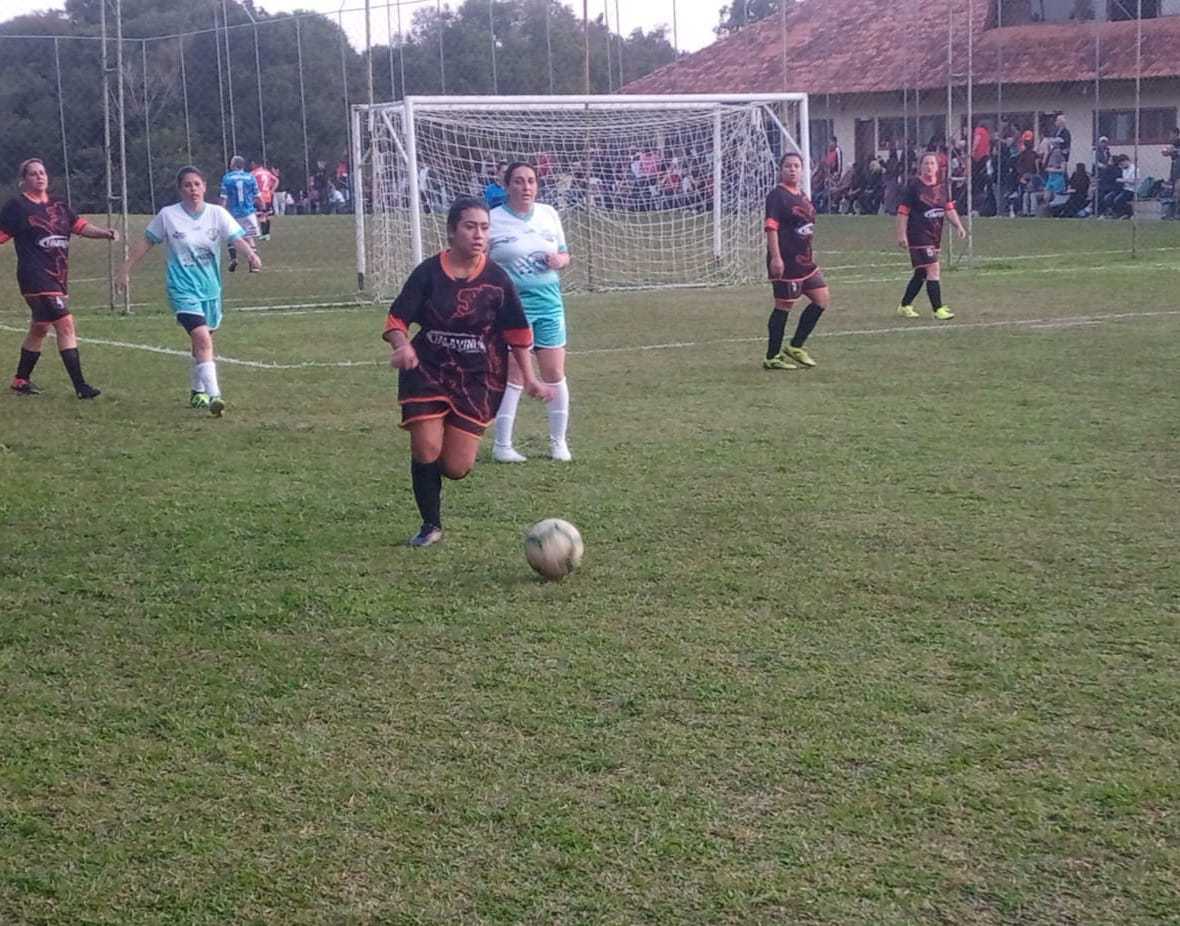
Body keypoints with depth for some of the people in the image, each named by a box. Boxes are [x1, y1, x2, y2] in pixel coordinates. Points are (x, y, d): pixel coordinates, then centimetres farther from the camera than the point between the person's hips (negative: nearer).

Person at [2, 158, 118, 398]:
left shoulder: (58, 206, 14)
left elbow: (81, 226, 9)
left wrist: (104, 233, -7)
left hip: (58, 277, 8)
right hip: (36, 278, -8)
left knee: (40, 328, 18)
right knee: (65, 324, -16)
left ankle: (20, 380, 33)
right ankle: (80, 386, -16)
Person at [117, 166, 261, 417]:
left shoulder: (217, 214, 0)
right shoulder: (167, 216, -4)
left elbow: (237, 238, -11)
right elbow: (145, 243, 5)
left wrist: (251, 254, -32)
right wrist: (125, 271, 7)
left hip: (210, 288, 4)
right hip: (183, 289, -4)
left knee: (201, 343, 17)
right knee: (203, 340, -20)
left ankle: (197, 391, 37)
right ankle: (213, 396, -26)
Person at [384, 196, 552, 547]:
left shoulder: (496, 278, -4)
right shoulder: (428, 272, -7)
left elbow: (517, 332, 6)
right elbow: (396, 319, -7)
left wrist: (528, 379, 4)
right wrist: (403, 345, -29)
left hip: (478, 378, 0)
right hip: (428, 371, 0)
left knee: (456, 468, -4)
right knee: (426, 450, -11)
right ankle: (431, 525, 12)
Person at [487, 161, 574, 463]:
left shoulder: (549, 214, 8)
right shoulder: (493, 220, -4)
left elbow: (564, 255, 17)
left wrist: (560, 260, -5)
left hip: (549, 303, 4)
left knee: (555, 373, 5)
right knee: (514, 376, -4)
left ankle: (559, 441, 18)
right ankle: (502, 446, 5)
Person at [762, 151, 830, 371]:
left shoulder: (802, 195, 14)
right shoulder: (777, 196, -11)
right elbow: (771, 227, -18)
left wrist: (809, 254, 23)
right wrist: (775, 258, -25)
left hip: (804, 259, 9)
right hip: (785, 261, -9)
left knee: (822, 299, 8)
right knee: (784, 306, -3)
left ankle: (795, 347, 16)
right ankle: (772, 357, 7)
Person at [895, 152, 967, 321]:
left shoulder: (941, 187, 10)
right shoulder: (914, 186, -8)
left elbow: (949, 209, 11)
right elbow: (903, 211, -8)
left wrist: (958, 226, -3)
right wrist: (901, 234, -13)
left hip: (935, 235, 7)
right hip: (918, 235, -7)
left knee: (921, 273, 14)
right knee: (933, 269, -15)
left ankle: (905, 306, 28)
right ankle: (938, 309, -13)